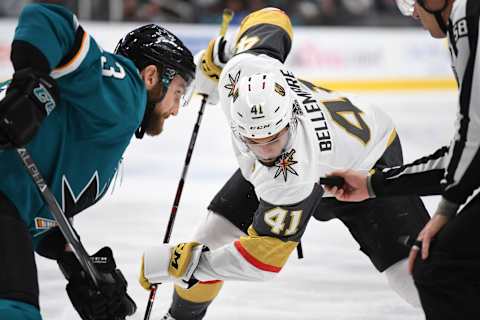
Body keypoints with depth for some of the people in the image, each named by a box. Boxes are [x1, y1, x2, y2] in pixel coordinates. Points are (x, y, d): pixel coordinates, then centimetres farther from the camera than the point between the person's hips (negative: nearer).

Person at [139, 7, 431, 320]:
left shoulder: (291, 174, -46)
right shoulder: (243, 68, -35)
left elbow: (263, 260, -36)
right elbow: (271, 19, -12)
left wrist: (180, 262, -36)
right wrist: (213, 58, 2)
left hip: (366, 163, -6)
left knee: (413, 271, -20)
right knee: (215, 232, -1)